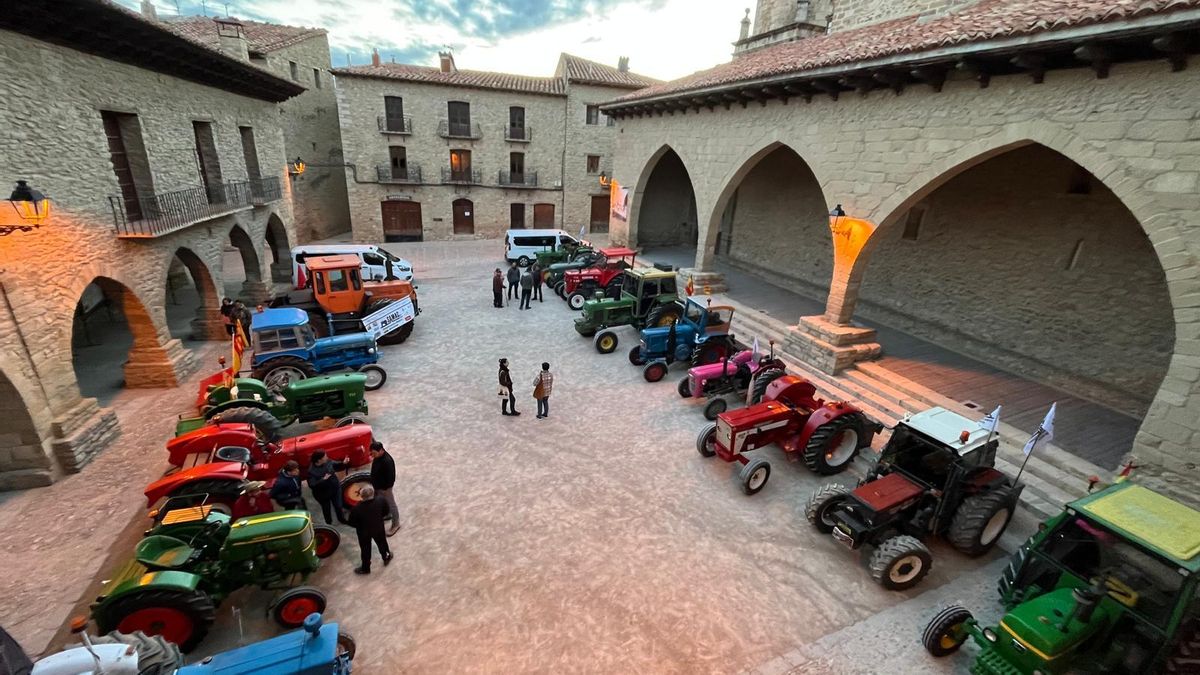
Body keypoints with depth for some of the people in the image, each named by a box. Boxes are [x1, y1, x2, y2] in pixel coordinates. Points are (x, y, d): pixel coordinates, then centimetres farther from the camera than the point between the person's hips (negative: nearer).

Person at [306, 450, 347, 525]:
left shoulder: (328, 462, -13)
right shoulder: (312, 471, -26)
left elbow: (337, 466, 5)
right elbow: (312, 485, -30)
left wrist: (343, 463, -14)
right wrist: (323, 479, -37)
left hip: (335, 489, 4)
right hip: (323, 493, -4)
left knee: (339, 505, 17)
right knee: (326, 508, 20)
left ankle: (342, 519, 44)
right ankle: (329, 523, 45)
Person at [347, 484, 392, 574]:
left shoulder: (356, 508, -35)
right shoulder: (380, 501, -28)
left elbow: (352, 523, -19)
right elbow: (386, 512, -9)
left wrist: (360, 525, 2)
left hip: (364, 532, -2)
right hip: (379, 528, 2)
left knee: (365, 549, 24)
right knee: (382, 543, 29)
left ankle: (365, 568, 47)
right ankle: (386, 558, 54)